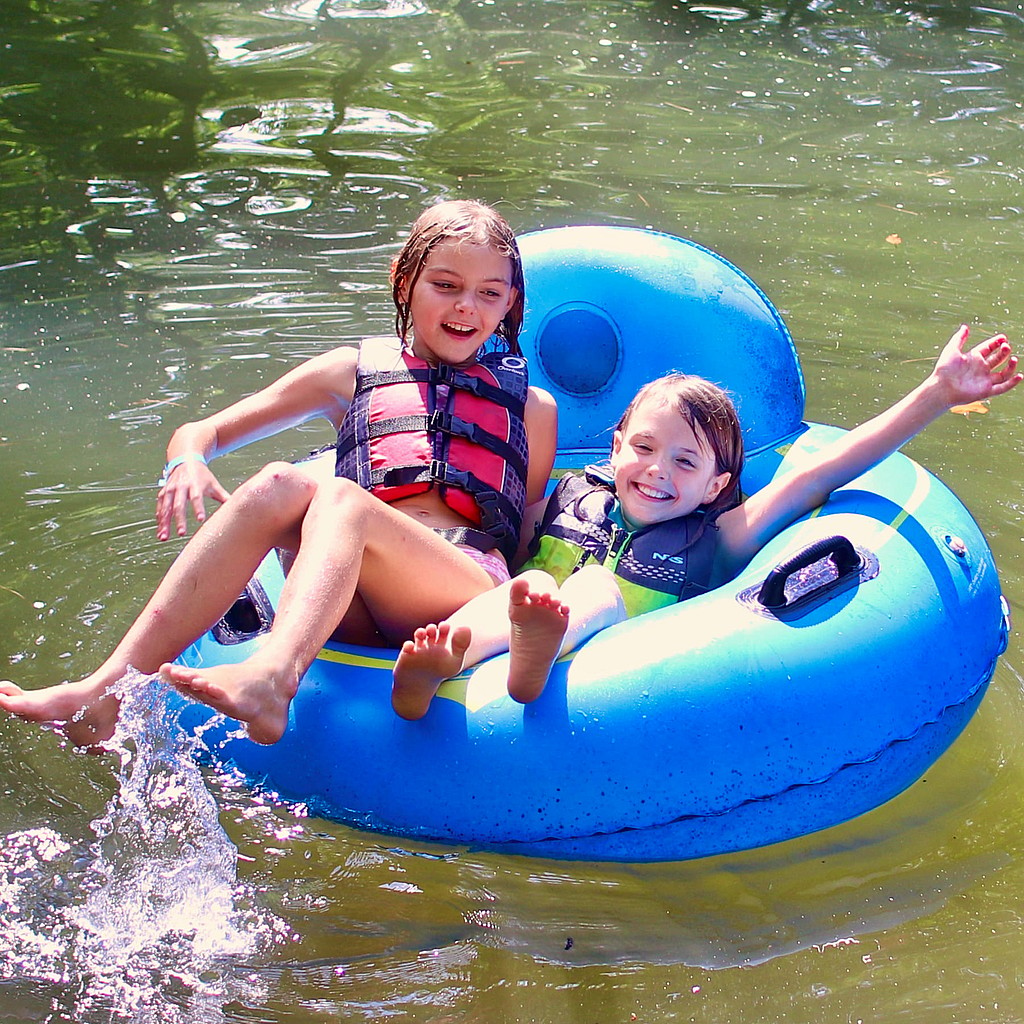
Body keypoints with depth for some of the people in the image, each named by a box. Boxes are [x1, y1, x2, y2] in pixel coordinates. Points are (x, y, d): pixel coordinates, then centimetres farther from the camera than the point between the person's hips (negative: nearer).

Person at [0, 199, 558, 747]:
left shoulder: (532, 408, 24)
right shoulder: (354, 372, 25)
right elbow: (199, 433, 22)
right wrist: (188, 462, -2)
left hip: (471, 592, -2)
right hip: (354, 611, 2)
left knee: (339, 495, -31)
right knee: (281, 484, -28)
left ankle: (271, 679, -62)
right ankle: (112, 689, -37)